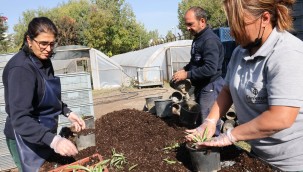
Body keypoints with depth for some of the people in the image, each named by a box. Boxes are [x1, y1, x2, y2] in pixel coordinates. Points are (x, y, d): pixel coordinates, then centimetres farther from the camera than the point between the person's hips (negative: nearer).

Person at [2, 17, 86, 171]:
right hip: (27, 139, -8)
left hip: (44, 135, 8)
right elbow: (20, 118, -33)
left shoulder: (43, 61, 2)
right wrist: (53, 140, -43)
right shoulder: (21, 69, -25)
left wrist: (67, 112, 2)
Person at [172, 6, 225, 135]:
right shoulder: (198, 38, 11)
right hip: (201, 86, 10)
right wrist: (184, 69, 7)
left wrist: (187, 75, -22)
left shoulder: (210, 40, -20)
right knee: (200, 120, 20)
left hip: (210, 87, -10)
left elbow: (210, 69, -29)